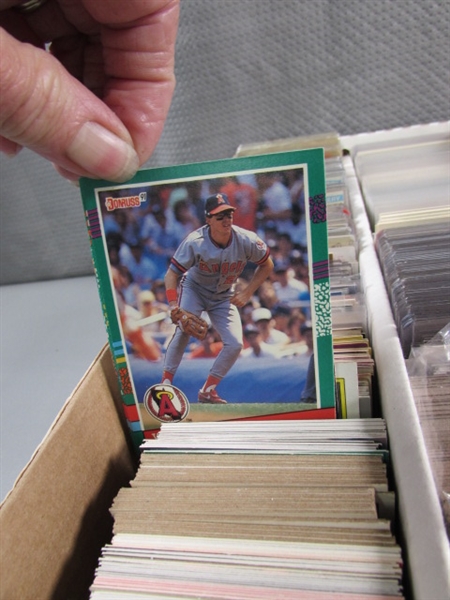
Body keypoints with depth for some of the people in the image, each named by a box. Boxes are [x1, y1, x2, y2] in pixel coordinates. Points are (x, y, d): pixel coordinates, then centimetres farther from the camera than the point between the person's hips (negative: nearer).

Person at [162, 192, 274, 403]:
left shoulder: (246, 240, -23)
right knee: (183, 330, -24)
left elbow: (267, 265, -6)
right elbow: (171, 274, -26)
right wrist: (174, 307, -41)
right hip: (193, 288, -3)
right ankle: (165, 384, -9)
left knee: (235, 344, -8)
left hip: (223, 297, 3)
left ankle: (207, 390, 8)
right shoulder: (194, 242, -29)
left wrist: (247, 292, -15)